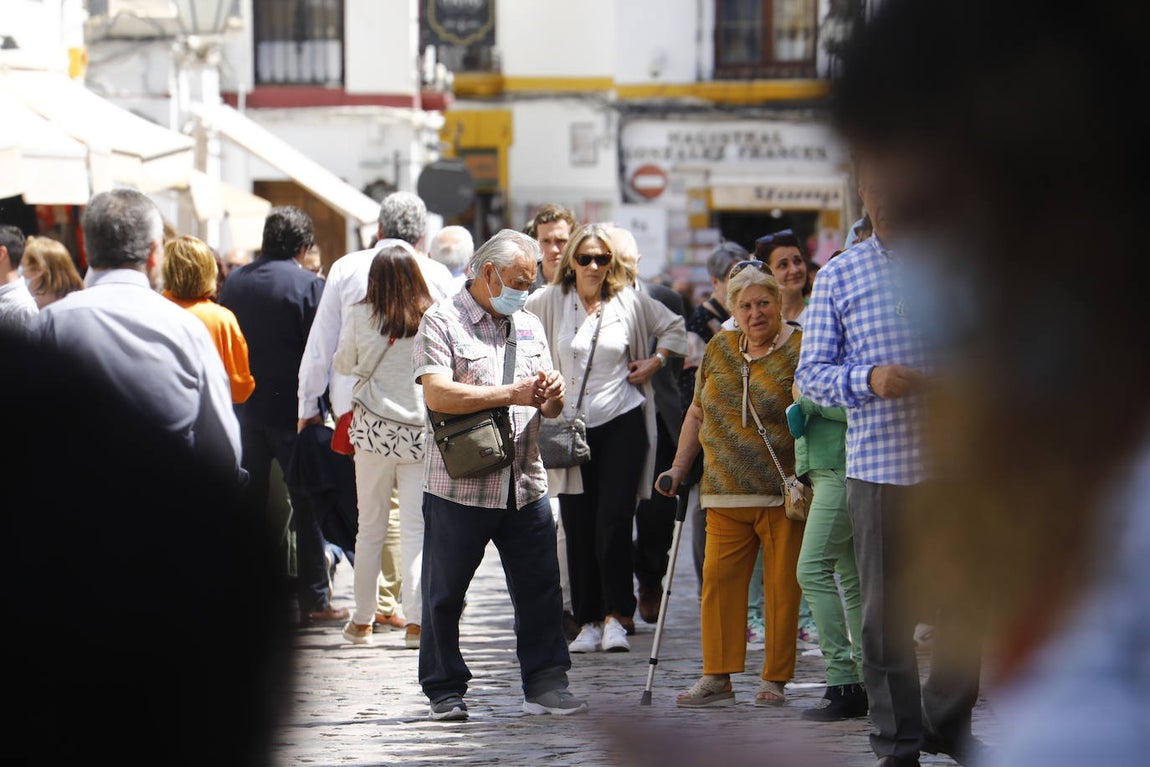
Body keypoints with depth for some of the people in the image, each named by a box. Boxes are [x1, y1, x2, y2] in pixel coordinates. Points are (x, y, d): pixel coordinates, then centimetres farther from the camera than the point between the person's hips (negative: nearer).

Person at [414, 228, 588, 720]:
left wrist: (552, 396, -7)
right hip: (459, 486, -5)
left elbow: (549, 410, 18)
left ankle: (544, 685, 7)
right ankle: (444, 689, 14)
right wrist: (511, 394, -18)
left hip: (525, 482, 5)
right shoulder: (442, 321, -3)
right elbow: (437, 394, -18)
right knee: (445, 593, 4)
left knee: (540, 587, 2)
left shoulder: (529, 326, 16)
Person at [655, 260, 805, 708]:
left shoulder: (799, 350, -3)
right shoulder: (719, 349, 13)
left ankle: (775, 679, 6)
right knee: (719, 577, -2)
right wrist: (678, 468, 17)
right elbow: (698, 413, 22)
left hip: (783, 492, -4)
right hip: (726, 492, 4)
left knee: (782, 583, -2)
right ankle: (716, 678, 2)